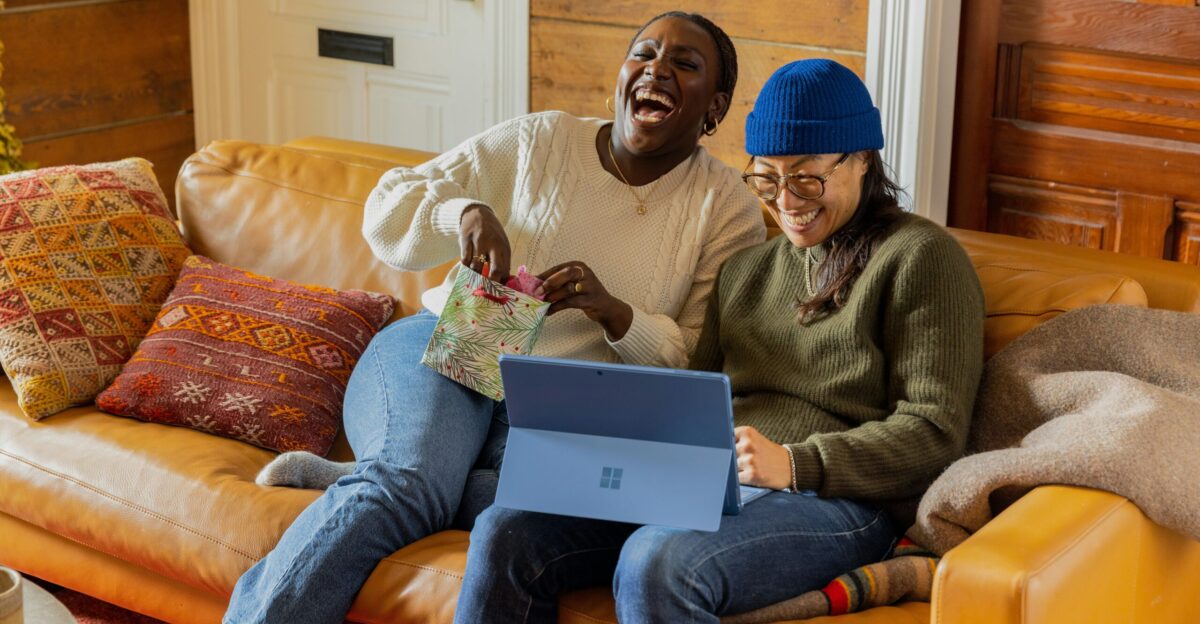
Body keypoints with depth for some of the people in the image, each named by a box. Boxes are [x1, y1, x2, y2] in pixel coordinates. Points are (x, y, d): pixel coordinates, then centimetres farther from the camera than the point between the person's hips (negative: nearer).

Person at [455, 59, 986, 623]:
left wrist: (792, 464, -20)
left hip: (836, 498, -6)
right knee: (506, 532, -15)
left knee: (655, 563, -36)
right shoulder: (746, 269, 24)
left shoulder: (919, 257, 1)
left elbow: (933, 433, -7)